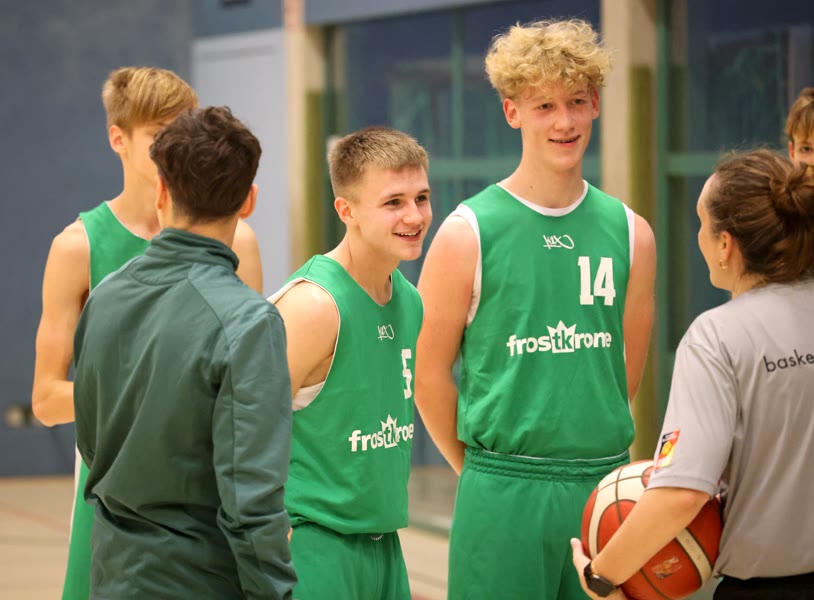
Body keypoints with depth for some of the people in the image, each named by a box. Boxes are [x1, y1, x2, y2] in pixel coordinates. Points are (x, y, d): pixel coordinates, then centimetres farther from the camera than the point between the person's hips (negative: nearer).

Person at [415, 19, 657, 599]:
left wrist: (580, 450, 12)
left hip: (605, 483, 3)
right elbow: (431, 377, 0)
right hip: (504, 498, -3)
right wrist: (482, 470, 5)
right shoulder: (468, 233, -3)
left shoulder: (629, 233, 7)